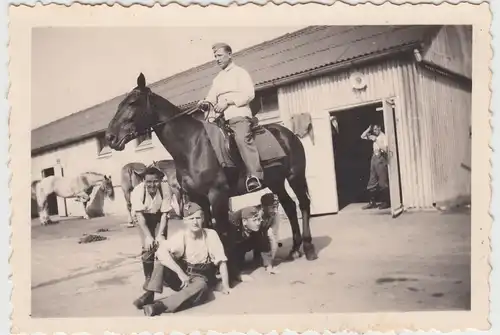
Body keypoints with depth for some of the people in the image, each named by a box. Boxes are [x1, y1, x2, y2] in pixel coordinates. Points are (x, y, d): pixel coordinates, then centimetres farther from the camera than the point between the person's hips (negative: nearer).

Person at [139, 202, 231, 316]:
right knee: (162, 262, -25)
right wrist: (180, 273, -38)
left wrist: (225, 285, -12)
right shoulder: (180, 236, -15)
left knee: (201, 287, -38)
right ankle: (149, 295, -23)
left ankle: (159, 306, -42)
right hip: (180, 274, 1)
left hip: (199, 277, -1)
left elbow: (221, 261, -10)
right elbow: (161, 251, -31)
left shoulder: (211, 234, -14)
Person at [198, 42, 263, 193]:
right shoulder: (217, 79, 28)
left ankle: (255, 176, -44)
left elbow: (249, 93, -7)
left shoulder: (239, 72, 8)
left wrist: (227, 100, -16)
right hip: (223, 117, 8)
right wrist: (206, 102, -5)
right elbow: (212, 97, 20)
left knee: (242, 138, -33)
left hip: (239, 114, -8)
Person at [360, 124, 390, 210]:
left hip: (381, 159, -8)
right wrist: (368, 129, 6)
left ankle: (386, 202, 3)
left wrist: (376, 140, -17)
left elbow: (385, 148, -17)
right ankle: (372, 202, 14)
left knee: (383, 182, -5)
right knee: (372, 182, 8)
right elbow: (362, 136, 17)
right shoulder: (374, 136, 15)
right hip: (374, 158, 8)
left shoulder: (384, 137, -5)